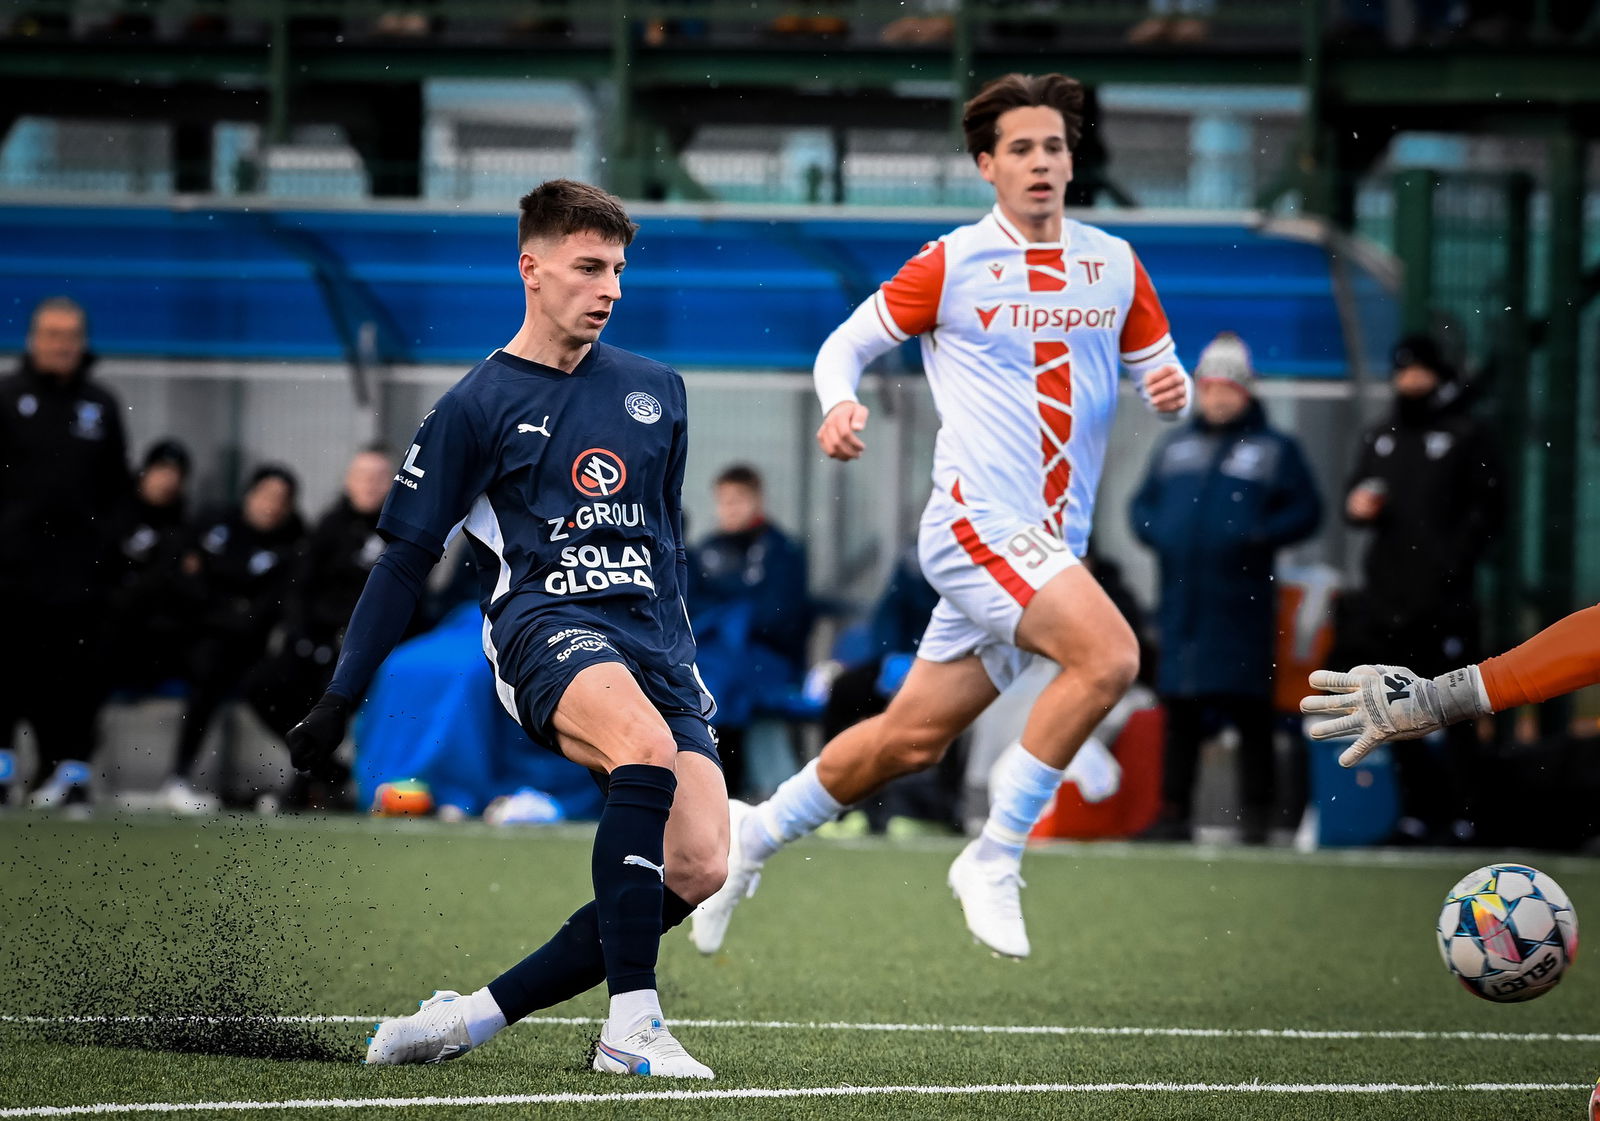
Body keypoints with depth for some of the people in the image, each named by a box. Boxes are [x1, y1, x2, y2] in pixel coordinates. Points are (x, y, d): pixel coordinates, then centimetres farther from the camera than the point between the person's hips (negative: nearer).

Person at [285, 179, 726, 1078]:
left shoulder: (656, 390, 18)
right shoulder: (477, 407, 4)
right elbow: (406, 559, 8)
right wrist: (340, 701, 6)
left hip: (652, 640, 5)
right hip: (544, 626, -5)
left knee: (698, 870, -17)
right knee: (646, 746, -38)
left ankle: (482, 1013, -10)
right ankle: (631, 1024, -39)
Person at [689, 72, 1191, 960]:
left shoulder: (1114, 264, 10)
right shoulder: (951, 264, -3)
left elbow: (1160, 371, 18)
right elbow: (846, 342, 6)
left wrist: (1171, 389, -7)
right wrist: (839, 404, -15)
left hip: (1051, 547, 6)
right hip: (977, 519, -6)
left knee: (912, 739, 8)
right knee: (1108, 654, -27)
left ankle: (758, 833, 30)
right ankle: (993, 862, -16)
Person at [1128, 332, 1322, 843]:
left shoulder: (1275, 450, 6)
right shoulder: (1175, 447, 18)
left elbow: (1306, 510, 1)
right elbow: (1141, 504, 23)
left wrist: (1260, 536, -13)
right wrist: (1156, 533, 2)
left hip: (1242, 603, -4)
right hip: (1181, 602, 4)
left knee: (1248, 706, -6)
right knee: (1180, 711, 7)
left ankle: (1255, 814, -3)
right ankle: (1174, 810, 12)